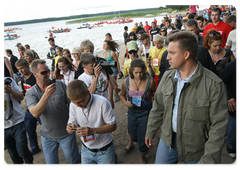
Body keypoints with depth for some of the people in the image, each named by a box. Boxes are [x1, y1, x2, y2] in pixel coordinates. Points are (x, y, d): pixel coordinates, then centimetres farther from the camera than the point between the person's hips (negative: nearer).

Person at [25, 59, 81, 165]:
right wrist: (46, 95, -38)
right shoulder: (31, 93, -10)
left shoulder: (60, 85, -12)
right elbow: (35, 114, -26)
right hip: (47, 136, 1)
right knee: (51, 164, 15)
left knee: (73, 160, 13)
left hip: (66, 132, -1)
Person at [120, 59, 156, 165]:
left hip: (145, 112, -2)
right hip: (132, 111, 3)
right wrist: (125, 102, -12)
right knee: (132, 132, 24)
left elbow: (154, 93, 5)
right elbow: (122, 94, 6)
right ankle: (131, 142, 63)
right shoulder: (127, 81, -9)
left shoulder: (150, 81, -15)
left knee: (143, 136, 6)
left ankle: (142, 155, 37)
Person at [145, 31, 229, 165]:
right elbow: (158, 108, 6)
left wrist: (208, 161, -18)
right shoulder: (167, 76, -4)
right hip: (167, 140, 4)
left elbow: (218, 126, -17)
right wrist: (150, 132, 12)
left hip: (196, 150, -4)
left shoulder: (214, 85, -20)